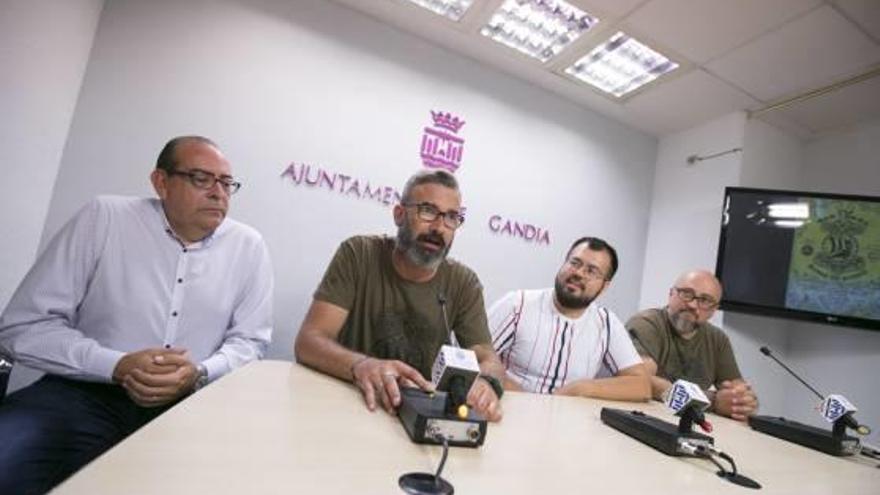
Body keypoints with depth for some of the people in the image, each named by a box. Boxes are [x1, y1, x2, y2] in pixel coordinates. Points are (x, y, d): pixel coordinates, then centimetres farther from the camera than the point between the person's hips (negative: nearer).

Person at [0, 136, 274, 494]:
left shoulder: (248, 247, 1)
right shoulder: (103, 218, -1)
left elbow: (248, 341, 4)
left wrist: (200, 374, -17)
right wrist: (116, 365, -17)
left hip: (189, 405, 2)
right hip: (87, 393, -1)